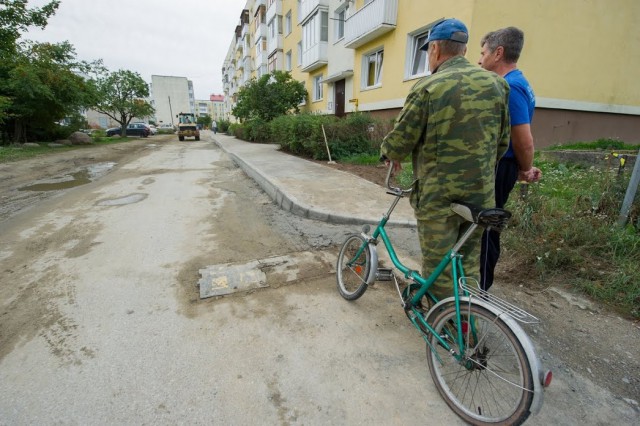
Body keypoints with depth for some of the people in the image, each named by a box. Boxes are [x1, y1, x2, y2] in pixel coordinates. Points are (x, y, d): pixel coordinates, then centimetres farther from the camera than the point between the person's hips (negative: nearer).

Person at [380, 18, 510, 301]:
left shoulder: (428, 88, -11)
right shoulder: (496, 84, 7)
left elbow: (400, 140, -10)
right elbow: (503, 141, 12)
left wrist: (389, 154, 12)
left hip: (438, 195, -5)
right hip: (482, 193, 6)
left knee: (438, 268, 8)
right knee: (469, 264, 19)